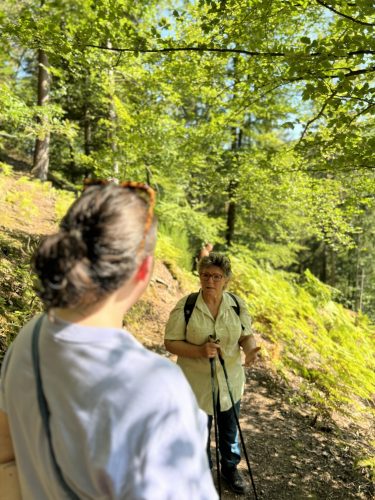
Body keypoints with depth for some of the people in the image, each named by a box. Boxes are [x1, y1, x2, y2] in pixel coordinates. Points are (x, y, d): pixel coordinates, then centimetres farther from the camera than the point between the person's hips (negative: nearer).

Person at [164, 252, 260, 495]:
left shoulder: (237, 304, -8)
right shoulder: (185, 306, -18)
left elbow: (247, 335, -1)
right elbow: (170, 342, -15)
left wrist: (250, 349, -24)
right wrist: (200, 350, -30)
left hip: (230, 382, 3)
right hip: (196, 384, -2)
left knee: (230, 429, 23)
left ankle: (230, 468, 50)